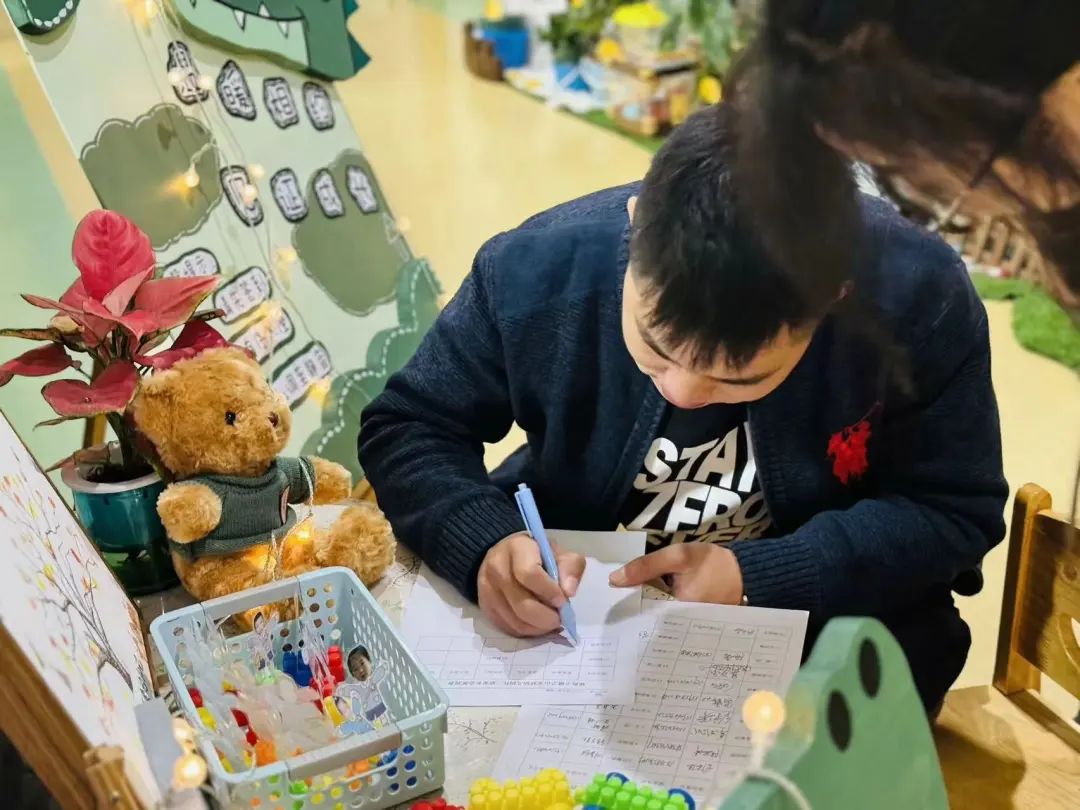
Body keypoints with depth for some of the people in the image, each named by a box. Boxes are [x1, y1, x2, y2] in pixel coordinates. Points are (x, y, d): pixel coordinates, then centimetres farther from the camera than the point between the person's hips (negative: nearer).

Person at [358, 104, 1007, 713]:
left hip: (821, 612, -1)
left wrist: (757, 576, -27)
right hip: (569, 593, 2)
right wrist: (484, 545, -29)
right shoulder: (540, 268, -22)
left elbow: (956, 511, -13)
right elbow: (406, 427, -9)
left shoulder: (919, 299, -23)